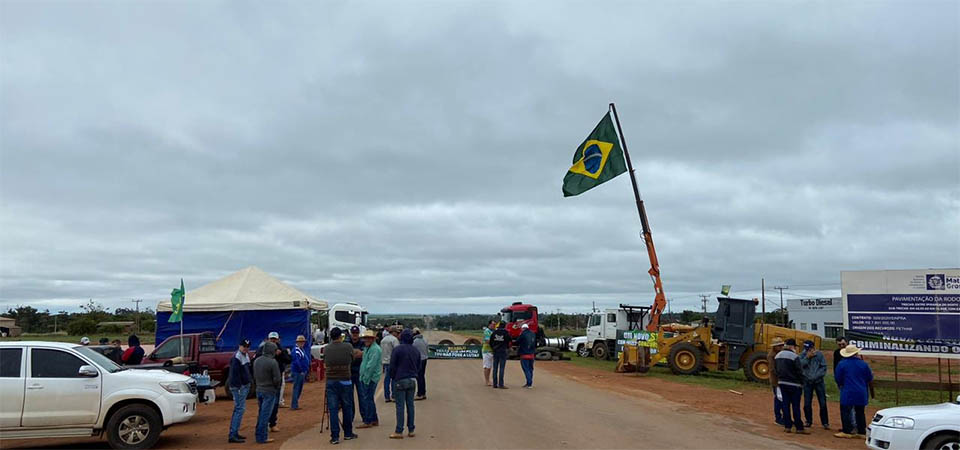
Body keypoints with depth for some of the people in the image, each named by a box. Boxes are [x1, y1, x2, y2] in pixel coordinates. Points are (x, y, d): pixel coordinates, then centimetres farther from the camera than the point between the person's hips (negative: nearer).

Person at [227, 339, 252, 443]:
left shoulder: (246, 356, 14)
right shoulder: (237, 357, -16)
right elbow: (235, 374, -21)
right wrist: (239, 387, -23)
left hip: (245, 385, 10)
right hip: (238, 387, -10)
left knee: (238, 409, 15)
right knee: (240, 409, -12)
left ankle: (233, 433, 24)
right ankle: (232, 436, -11)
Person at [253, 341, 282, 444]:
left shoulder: (256, 360, 3)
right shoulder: (272, 362, -19)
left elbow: (254, 376, 11)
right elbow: (277, 379, -16)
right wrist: (276, 387, 2)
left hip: (259, 390, 7)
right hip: (269, 391, -7)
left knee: (261, 413, 17)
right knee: (265, 414, -1)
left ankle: (259, 434, 24)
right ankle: (262, 437, 3)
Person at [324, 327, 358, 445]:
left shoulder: (326, 349, -1)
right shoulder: (348, 347, -5)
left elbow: (325, 363, 12)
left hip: (331, 381, 1)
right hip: (345, 381, -1)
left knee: (333, 409, 3)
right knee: (347, 408, 13)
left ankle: (335, 436, 0)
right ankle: (348, 433, 24)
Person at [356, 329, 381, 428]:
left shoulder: (375, 349, -15)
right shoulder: (368, 348, 18)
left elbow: (371, 365, -21)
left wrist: (366, 378, -20)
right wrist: (362, 377, 18)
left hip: (371, 378, -10)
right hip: (364, 378, 10)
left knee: (368, 399, -7)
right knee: (364, 398, 14)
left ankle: (368, 422, -1)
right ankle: (374, 420, 22)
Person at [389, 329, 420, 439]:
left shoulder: (397, 349, -10)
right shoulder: (416, 350, 8)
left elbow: (392, 366, -7)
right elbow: (419, 366, 14)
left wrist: (393, 377, 7)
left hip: (400, 380, -5)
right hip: (412, 380, 5)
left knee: (400, 406, -3)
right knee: (410, 405, 10)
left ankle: (399, 431, -2)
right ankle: (411, 430, 12)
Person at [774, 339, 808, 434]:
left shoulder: (777, 356, 9)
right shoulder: (794, 356, -15)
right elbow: (799, 372, -13)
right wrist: (802, 383, -2)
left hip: (782, 383, 6)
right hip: (793, 384, -6)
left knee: (786, 405, 10)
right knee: (796, 406, -1)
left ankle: (787, 426, 10)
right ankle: (799, 428, 3)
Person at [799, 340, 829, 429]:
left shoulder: (819, 354, -7)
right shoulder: (803, 355, -2)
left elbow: (824, 367, -5)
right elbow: (800, 365, -14)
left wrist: (816, 375, -13)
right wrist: (807, 357, -20)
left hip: (818, 381, -2)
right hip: (807, 382, 2)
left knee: (823, 403, 0)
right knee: (807, 403, 6)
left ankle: (825, 423, 10)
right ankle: (809, 421, 20)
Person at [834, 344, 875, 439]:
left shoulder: (842, 364, -5)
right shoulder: (863, 364, 4)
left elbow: (838, 379, 0)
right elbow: (870, 380, 10)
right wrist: (872, 392, 22)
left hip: (847, 392, -4)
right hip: (861, 394, 4)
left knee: (845, 411, 1)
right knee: (860, 412, 12)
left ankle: (847, 432, -2)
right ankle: (862, 432, 13)